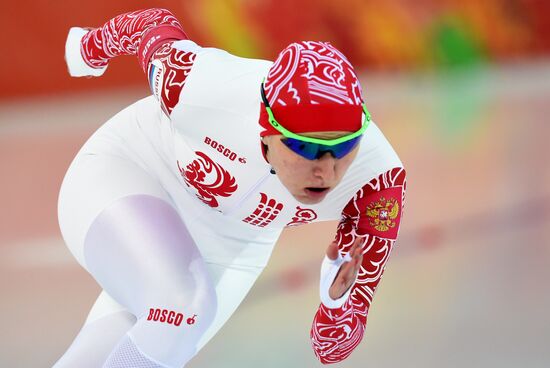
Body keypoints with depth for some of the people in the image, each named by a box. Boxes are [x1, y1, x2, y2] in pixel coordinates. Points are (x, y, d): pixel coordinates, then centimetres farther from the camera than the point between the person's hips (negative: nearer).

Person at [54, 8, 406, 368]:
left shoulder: (378, 175, -31)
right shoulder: (202, 86, -35)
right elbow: (153, 23, -9)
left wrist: (337, 301, -47)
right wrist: (91, 47, 13)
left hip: (222, 251, 3)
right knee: (183, 311, -32)